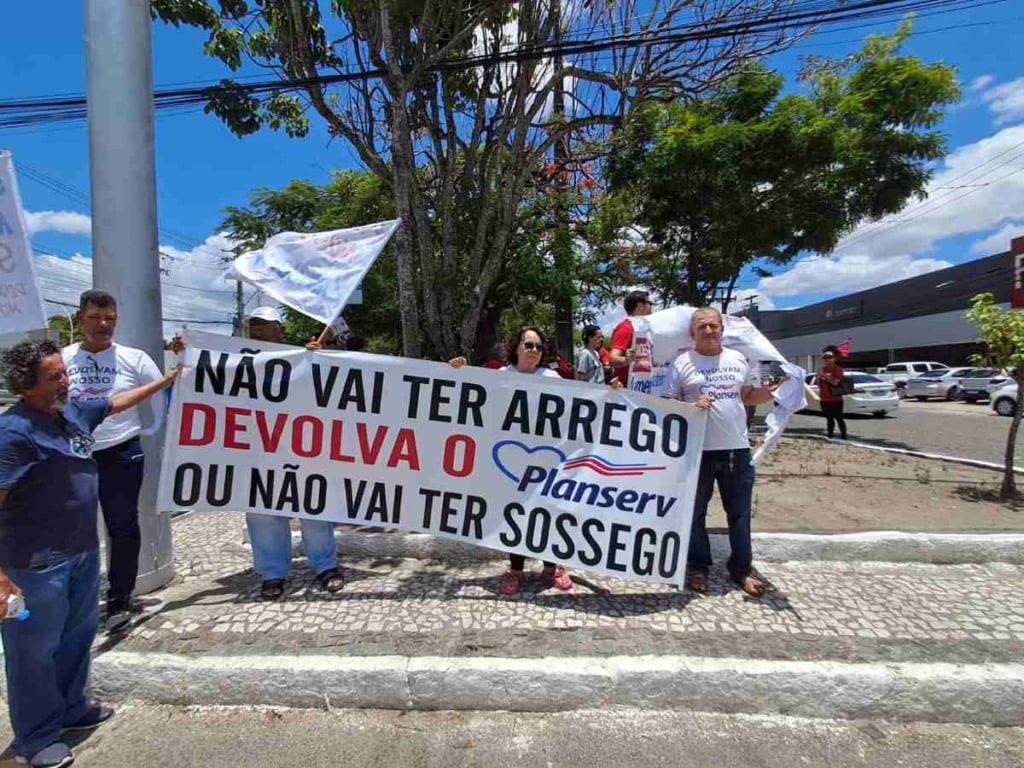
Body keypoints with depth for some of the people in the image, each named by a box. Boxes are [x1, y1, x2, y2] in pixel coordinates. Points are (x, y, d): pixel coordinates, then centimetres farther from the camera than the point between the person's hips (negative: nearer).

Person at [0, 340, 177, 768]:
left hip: (83, 550, 9)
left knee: (78, 634, 22)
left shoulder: (74, 411, 2)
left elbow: (118, 402, 22)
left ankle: (70, 709, 41)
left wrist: (167, 380, 29)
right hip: (38, 562, -8)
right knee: (35, 649, 9)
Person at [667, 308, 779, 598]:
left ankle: (741, 569, 27)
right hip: (698, 450, -3)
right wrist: (692, 406, -20)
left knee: (739, 513, 12)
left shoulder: (738, 360, 9)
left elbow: (747, 396, 18)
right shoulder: (682, 363, -2)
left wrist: (769, 392, -2)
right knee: (696, 511, 9)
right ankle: (698, 567, 25)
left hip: (737, 448, 3)